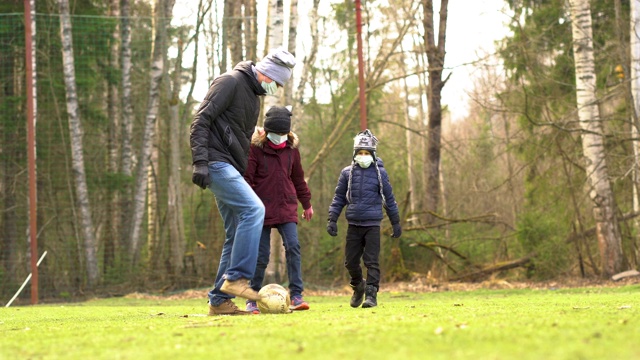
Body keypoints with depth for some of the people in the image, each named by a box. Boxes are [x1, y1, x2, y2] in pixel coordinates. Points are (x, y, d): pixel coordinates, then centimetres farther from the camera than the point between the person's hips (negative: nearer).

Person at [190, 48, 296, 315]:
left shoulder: (254, 97, 22)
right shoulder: (230, 82, -7)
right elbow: (201, 121, -15)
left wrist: (241, 177, 22)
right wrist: (200, 162, -23)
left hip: (230, 169, 10)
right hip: (217, 163, -10)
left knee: (238, 235, 5)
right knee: (254, 209, -23)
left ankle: (219, 300, 7)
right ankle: (237, 278, -23)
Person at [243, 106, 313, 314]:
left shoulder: (291, 149, 8)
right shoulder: (255, 148, -6)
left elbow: (298, 178, 20)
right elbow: (246, 178, -7)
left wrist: (306, 203, 26)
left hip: (287, 207, 3)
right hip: (263, 209, -3)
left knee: (293, 246, -12)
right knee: (261, 255, -2)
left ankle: (296, 296, -12)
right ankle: (253, 299, 11)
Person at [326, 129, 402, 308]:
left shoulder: (379, 172, 1)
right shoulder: (347, 173, 4)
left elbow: (389, 199, 7)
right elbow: (339, 198, 9)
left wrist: (396, 223, 9)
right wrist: (332, 220, 1)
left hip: (372, 224, -2)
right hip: (353, 224, 2)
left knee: (371, 261, -6)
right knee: (350, 261, 6)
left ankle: (371, 294, -4)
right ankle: (358, 286, 31)